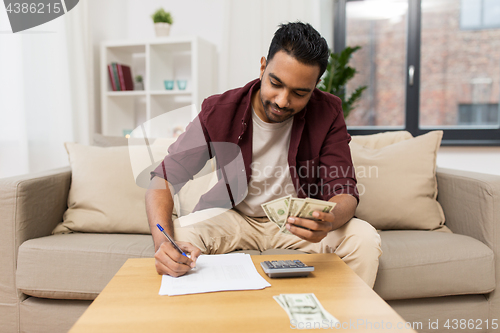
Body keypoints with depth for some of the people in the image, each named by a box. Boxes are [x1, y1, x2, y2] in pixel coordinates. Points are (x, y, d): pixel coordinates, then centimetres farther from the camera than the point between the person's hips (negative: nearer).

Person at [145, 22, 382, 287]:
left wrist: (329, 221, -42)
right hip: (235, 217, 0)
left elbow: (344, 190, -16)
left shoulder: (327, 113, -13)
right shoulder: (219, 112, -15)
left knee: (365, 238, -25)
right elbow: (165, 179, -17)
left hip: (301, 222, 1)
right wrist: (162, 242, -37)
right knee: (178, 238, -29)